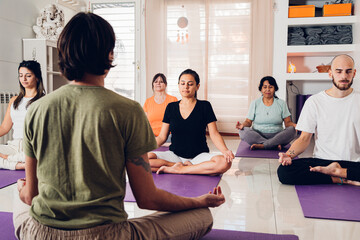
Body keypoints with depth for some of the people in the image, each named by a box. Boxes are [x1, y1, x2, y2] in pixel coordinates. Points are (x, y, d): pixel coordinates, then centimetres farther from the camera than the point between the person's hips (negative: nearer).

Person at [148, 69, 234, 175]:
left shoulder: (205, 106, 2)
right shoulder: (171, 107, 8)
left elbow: (214, 134, -3)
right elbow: (162, 137, 8)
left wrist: (225, 151, -22)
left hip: (199, 156, -1)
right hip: (175, 155, 1)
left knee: (224, 163, -34)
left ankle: (179, 169, -22)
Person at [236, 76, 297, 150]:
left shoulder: (281, 103, 9)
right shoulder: (255, 103, 8)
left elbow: (288, 122, 5)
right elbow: (248, 121, 5)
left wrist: (294, 125, -18)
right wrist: (243, 125, -18)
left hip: (277, 136, 1)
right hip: (257, 136, 0)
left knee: (292, 130, -28)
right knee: (243, 131, -30)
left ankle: (262, 146, -32)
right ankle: (275, 145, -31)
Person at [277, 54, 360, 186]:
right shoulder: (314, 102, 3)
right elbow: (304, 138, 2)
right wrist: (289, 154, -19)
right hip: (322, 160, 1)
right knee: (284, 171, -28)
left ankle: (334, 171, -12)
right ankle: (343, 179, -15)